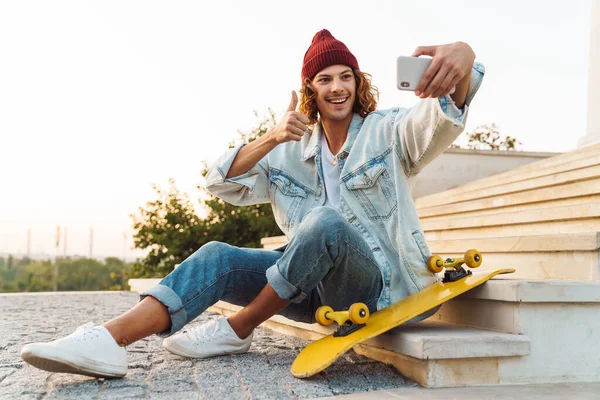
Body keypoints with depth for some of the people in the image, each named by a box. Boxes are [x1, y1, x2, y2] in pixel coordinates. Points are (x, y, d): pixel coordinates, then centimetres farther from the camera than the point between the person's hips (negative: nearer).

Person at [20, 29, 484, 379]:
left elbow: (441, 120, -26)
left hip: (382, 284, -5)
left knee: (327, 222, -35)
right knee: (218, 258, -14)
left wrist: (463, 59, -49)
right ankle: (108, 340, -33)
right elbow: (223, 184, 1)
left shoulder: (387, 132, -4)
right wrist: (269, 139, -17)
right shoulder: (293, 151, 10)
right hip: (317, 286, 5)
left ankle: (237, 330, -19)